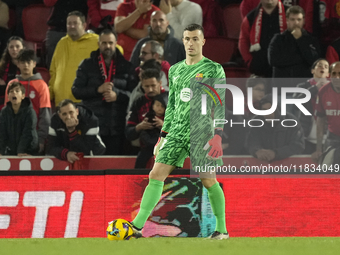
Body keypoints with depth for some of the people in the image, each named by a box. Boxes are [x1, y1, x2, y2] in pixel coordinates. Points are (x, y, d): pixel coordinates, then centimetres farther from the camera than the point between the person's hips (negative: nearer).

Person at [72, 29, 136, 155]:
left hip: (117, 129, 0)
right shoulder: (87, 65, 10)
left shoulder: (126, 67, 11)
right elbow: (76, 91, 3)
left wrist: (117, 95, -12)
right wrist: (97, 90, -11)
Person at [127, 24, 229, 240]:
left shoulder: (214, 70, -2)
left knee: (209, 180, -2)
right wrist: (163, 136, 18)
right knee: (156, 175, -6)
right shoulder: (175, 70, 16)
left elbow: (221, 105, -5)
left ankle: (222, 230, 11)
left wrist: (218, 135, -14)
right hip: (176, 133, 5)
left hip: (201, 133, -5)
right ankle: (137, 226, -9)